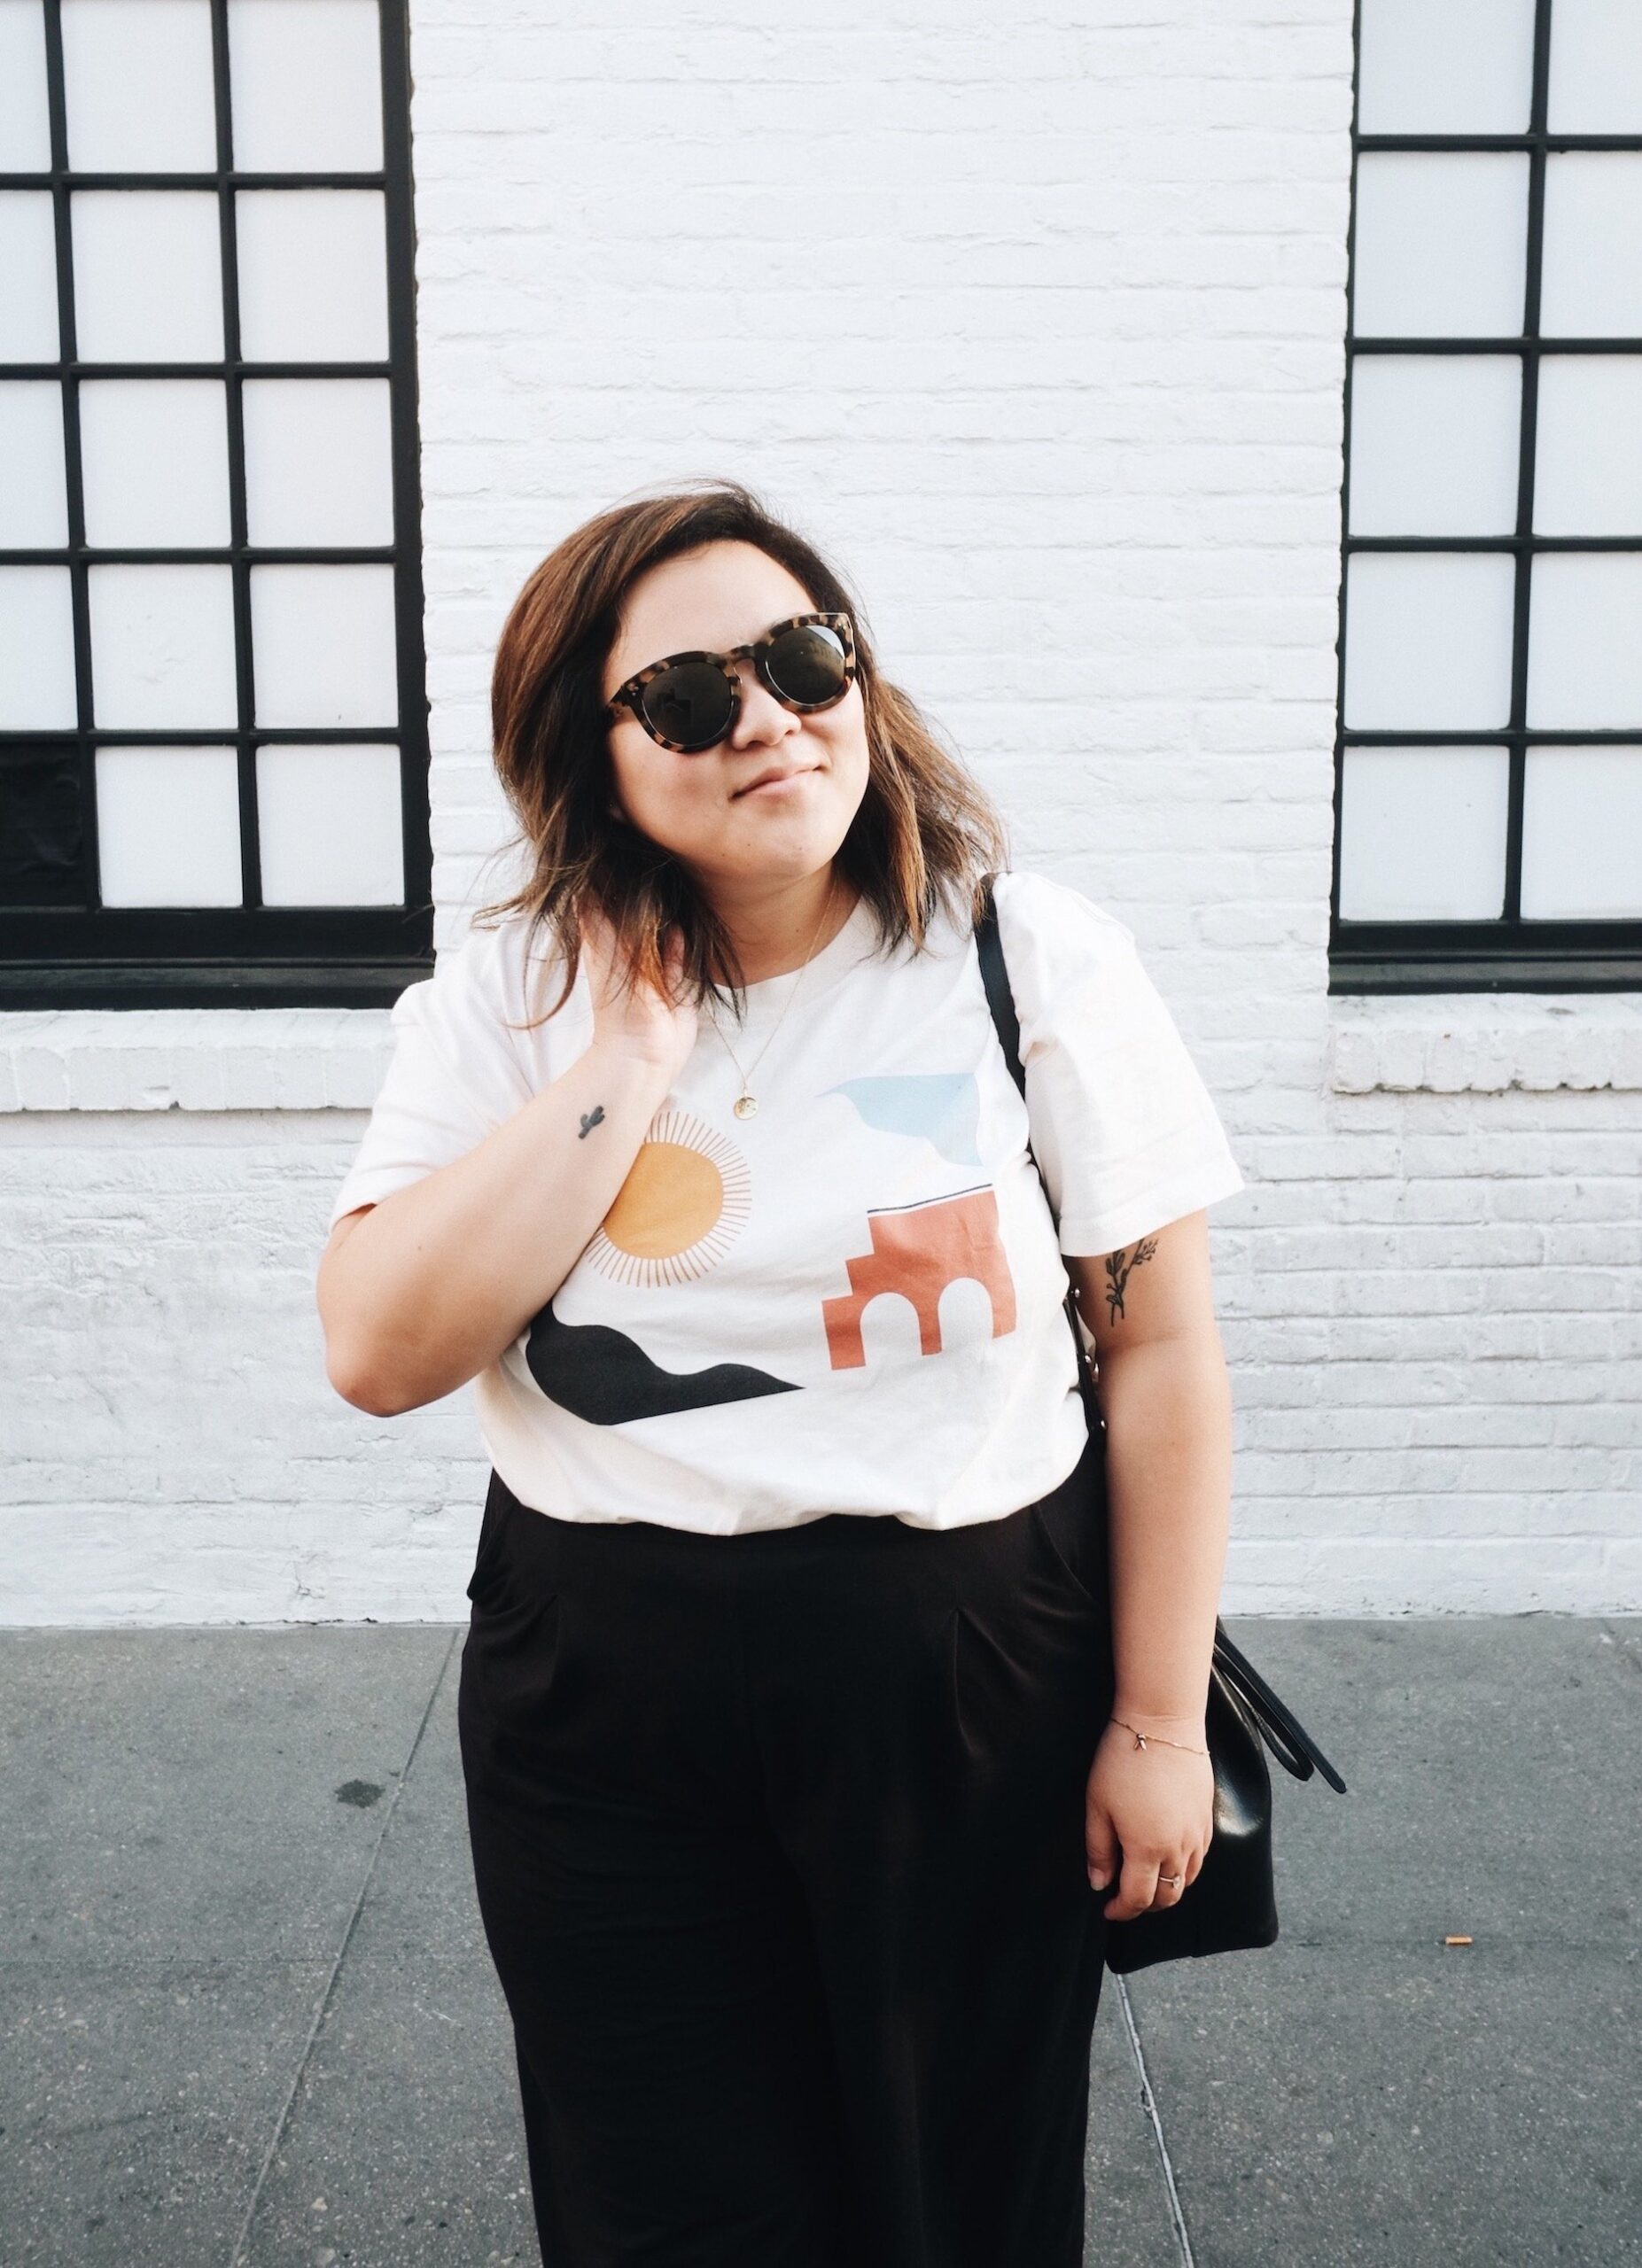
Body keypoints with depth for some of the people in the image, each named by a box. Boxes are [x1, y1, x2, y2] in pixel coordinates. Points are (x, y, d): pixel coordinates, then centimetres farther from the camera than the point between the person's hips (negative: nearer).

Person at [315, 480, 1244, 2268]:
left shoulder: (1036, 960, -7)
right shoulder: (508, 1002, -3)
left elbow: (1160, 1347, -4)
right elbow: (381, 1354, -14)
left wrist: (1161, 1720, -4)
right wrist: (636, 1055, -17)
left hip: (976, 1688, 0)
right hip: (601, 1713, 1)